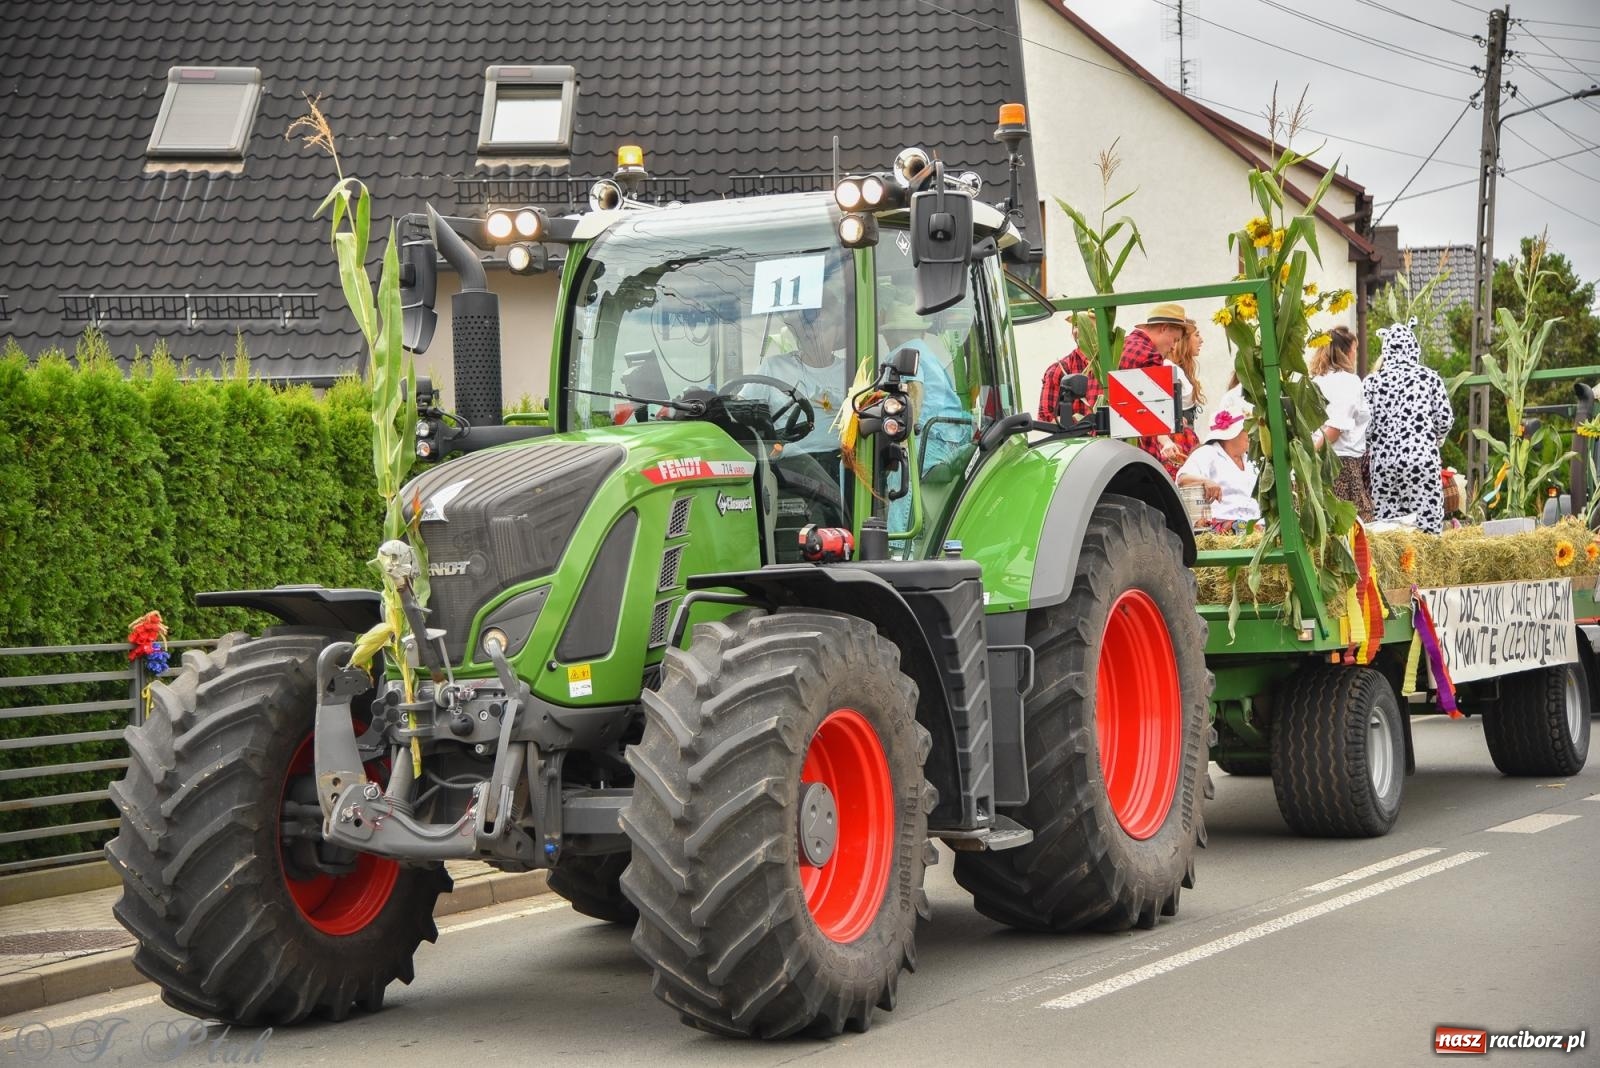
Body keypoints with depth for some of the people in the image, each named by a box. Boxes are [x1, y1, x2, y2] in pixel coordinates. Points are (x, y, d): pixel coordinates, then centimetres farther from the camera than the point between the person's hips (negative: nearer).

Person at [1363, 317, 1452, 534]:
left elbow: (1365, 425, -1)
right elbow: (1445, 420, 1)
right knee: (1427, 525, -1)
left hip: (1383, 461, 2)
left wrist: (1369, 451, 17)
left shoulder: (1372, 381, 3)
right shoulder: (1429, 377, 2)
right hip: (1422, 458, -2)